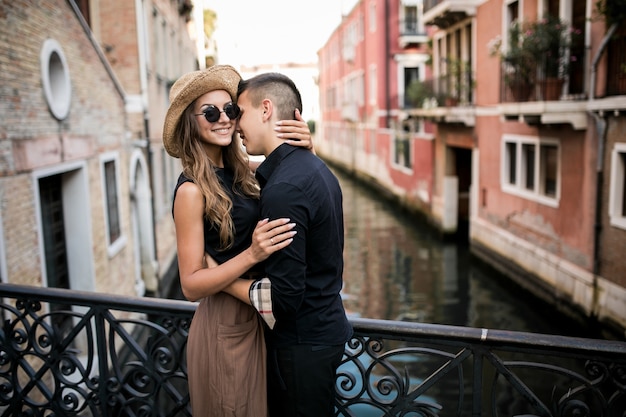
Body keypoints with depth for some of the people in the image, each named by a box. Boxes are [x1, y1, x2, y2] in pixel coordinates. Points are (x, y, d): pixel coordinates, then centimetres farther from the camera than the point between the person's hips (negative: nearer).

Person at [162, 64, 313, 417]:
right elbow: (191, 285, -18)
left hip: (257, 314, 7)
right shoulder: (192, 190, -19)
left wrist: (304, 146, -16)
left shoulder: (241, 170, 0)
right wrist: (252, 255, -31)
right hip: (225, 323, -7)